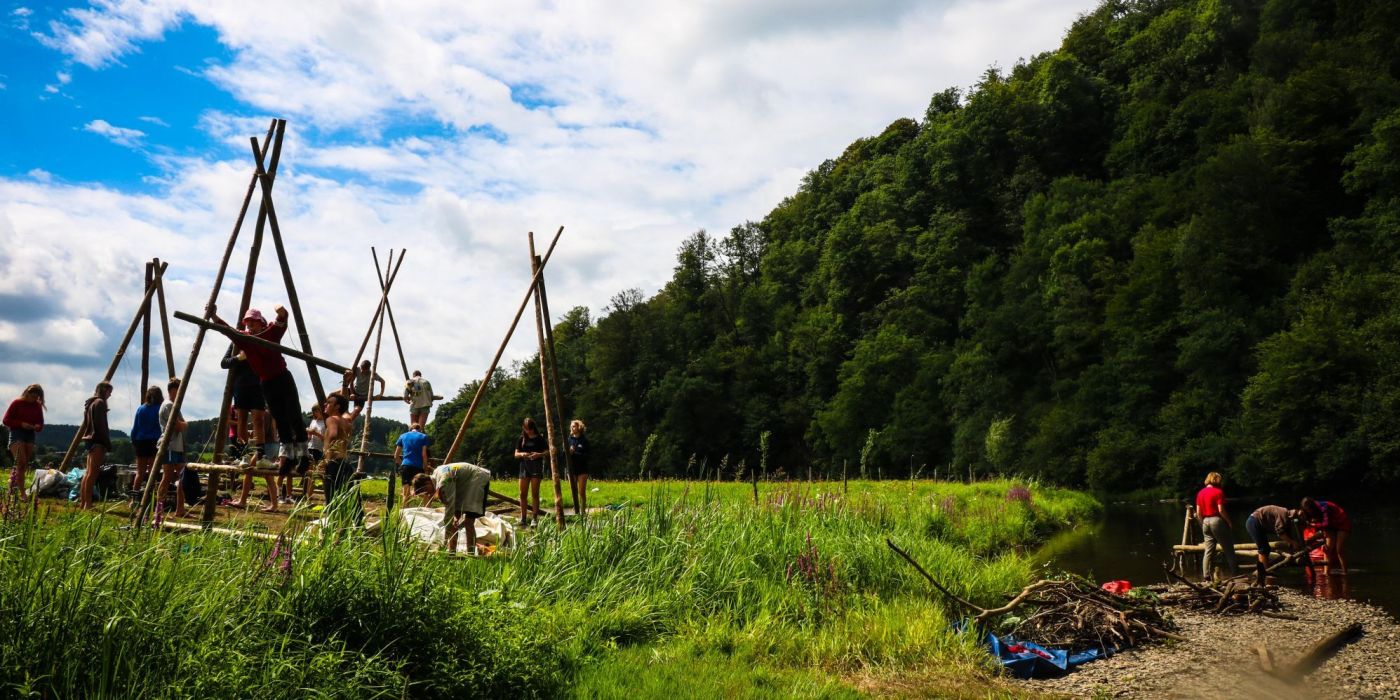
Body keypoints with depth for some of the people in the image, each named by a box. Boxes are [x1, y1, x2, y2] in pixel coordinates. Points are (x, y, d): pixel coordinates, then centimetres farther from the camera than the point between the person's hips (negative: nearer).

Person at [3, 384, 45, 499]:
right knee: (21, 463, -15)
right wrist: (21, 424, -17)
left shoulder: (38, 406, 9)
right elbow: (6, 420, -4)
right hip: (17, 434, -5)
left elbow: (41, 424, 15)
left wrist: (37, 427, -9)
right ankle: (22, 493, -17)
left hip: (30, 435, 5)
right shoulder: (17, 403, -3)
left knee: (25, 464, 6)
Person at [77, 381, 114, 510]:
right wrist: (108, 443, -14)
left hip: (90, 439, 10)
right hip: (98, 441, -10)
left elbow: (86, 423, 20)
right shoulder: (100, 403, -9)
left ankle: (82, 503, 13)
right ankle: (87, 504, -13)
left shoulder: (90, 403, 18)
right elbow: (101, 425, -15)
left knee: (88, 472, 11)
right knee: (92, 473, -11)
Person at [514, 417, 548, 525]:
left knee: (535, 493, -3)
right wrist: (522, 454, -13)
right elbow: (516, 454, 10)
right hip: (524, 466, 3)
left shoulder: (539, 438, 1)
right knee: (522, 493, 1)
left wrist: (539, 454, -19)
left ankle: (535, 518, 0)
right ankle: (523, 518, 7)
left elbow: (547, 451, 1)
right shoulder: (522, 439, 10)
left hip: (536, 465, -3)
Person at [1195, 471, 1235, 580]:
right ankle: (1234, 574, 10)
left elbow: (1198, 512, 8)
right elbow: (1221, 510, -15)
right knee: (1228, 549, 6)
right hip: (1217, 521, -6)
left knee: (1208, 551, 7)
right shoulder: (1218, 492, -9)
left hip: (1205, 522, 6)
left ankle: (1206, 576, 3)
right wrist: (1230, 522, -4)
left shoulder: (1200, 493, 9)